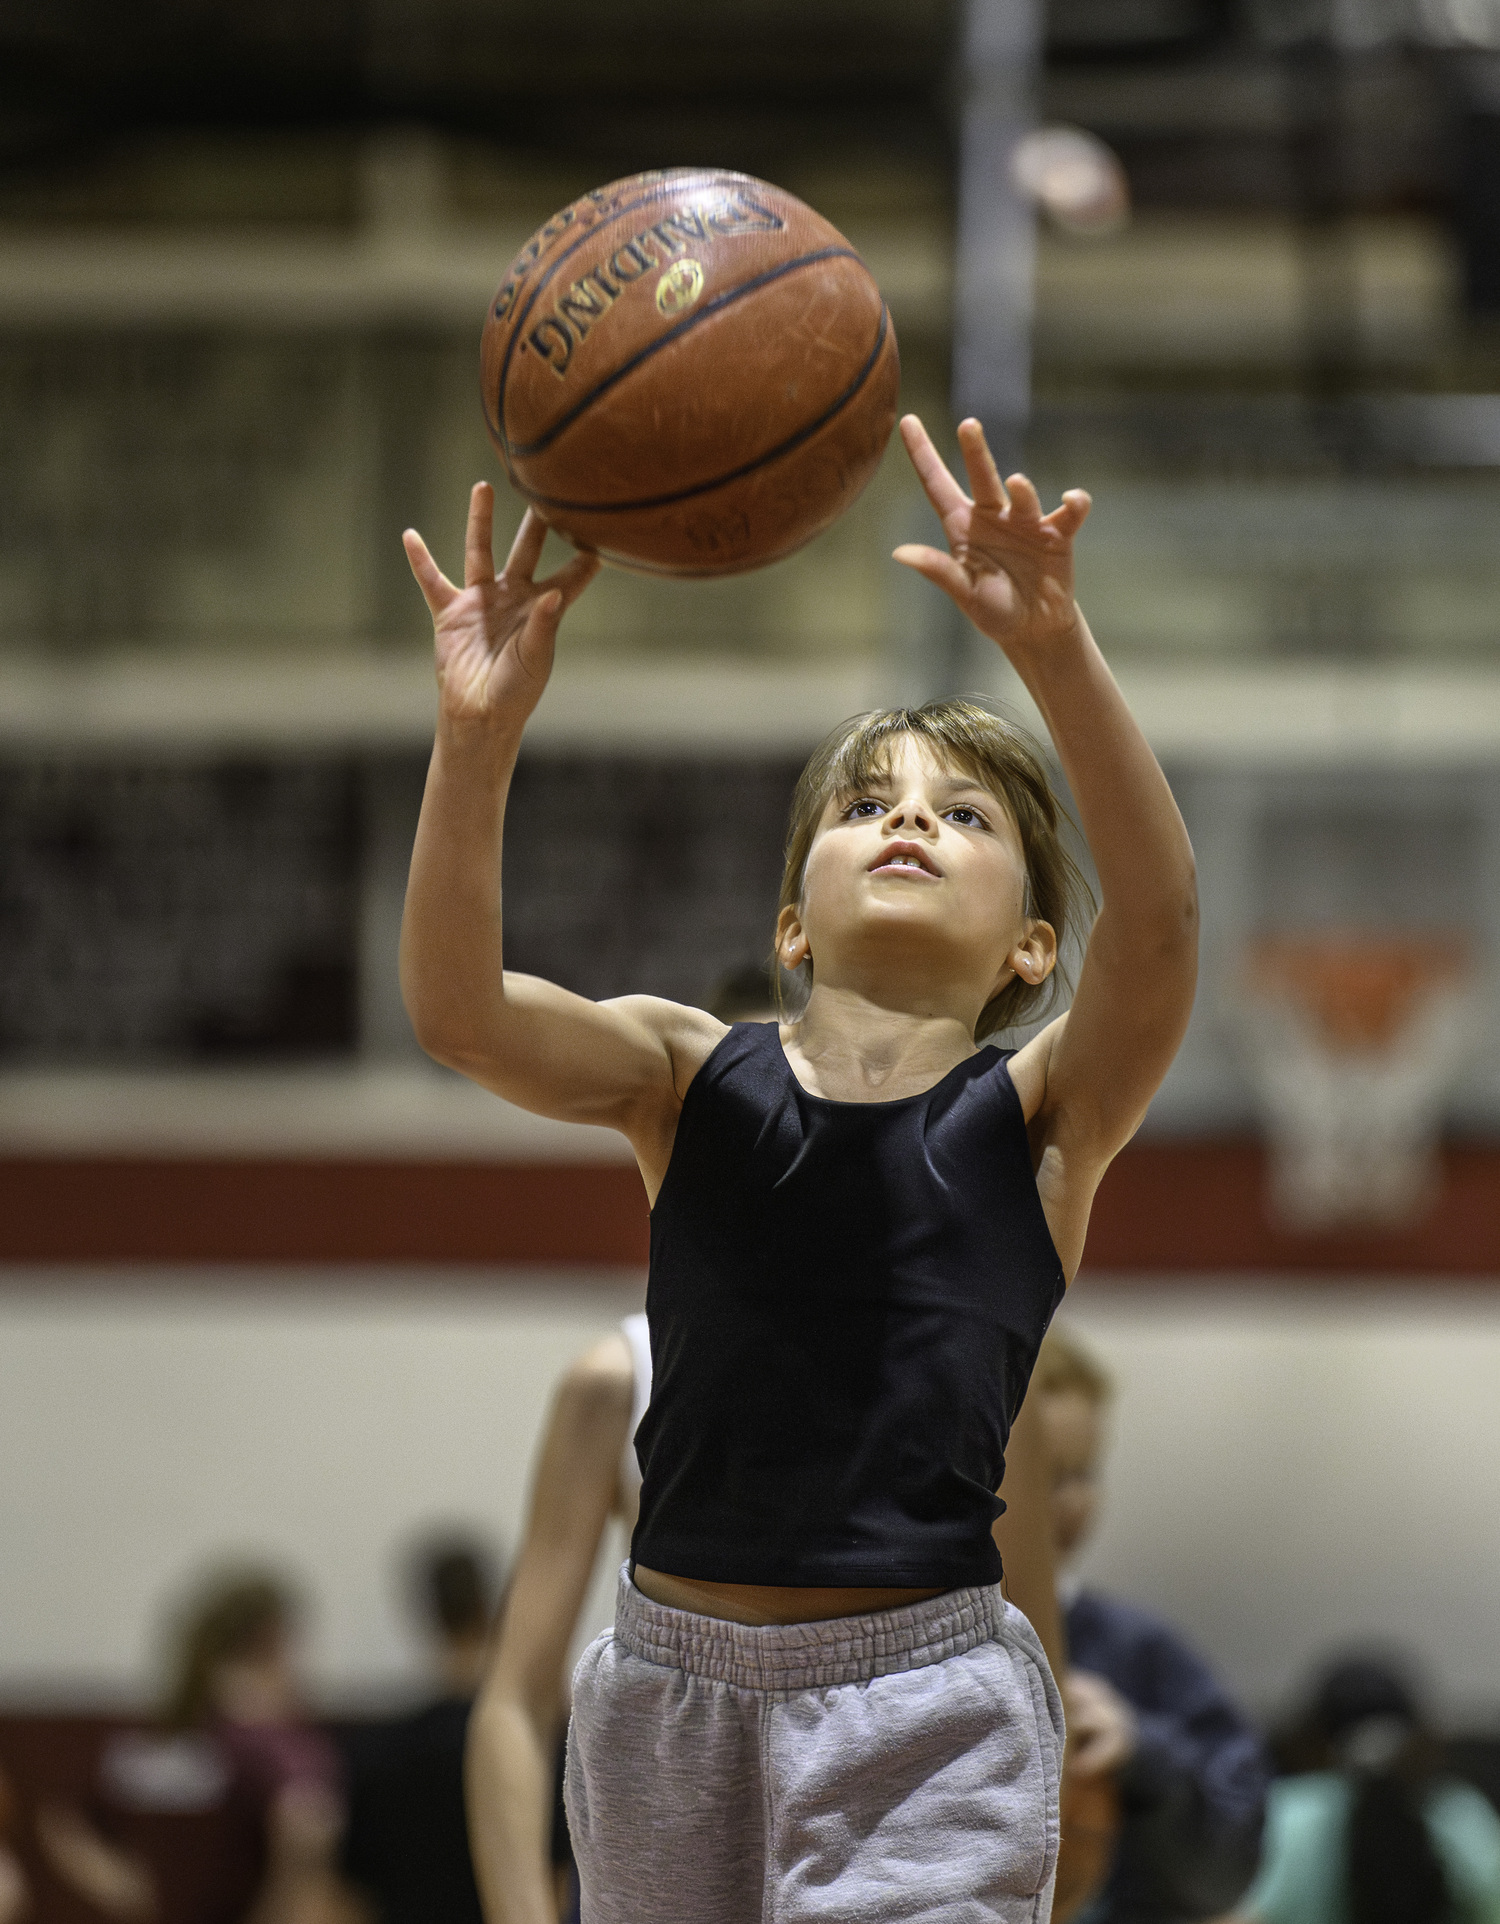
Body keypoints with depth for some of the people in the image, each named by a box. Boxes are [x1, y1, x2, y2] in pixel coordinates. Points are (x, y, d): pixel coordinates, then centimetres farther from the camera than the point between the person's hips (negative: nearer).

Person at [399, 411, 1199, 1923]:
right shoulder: (690, 1076, 5)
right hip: (672, 1678, 3)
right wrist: (477, 738, -29)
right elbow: (457, 1011, -13)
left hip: (921, 1700, -3)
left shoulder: (1037, 1113, 0)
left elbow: (1158, 916, -20)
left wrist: (1055, 652, -35)